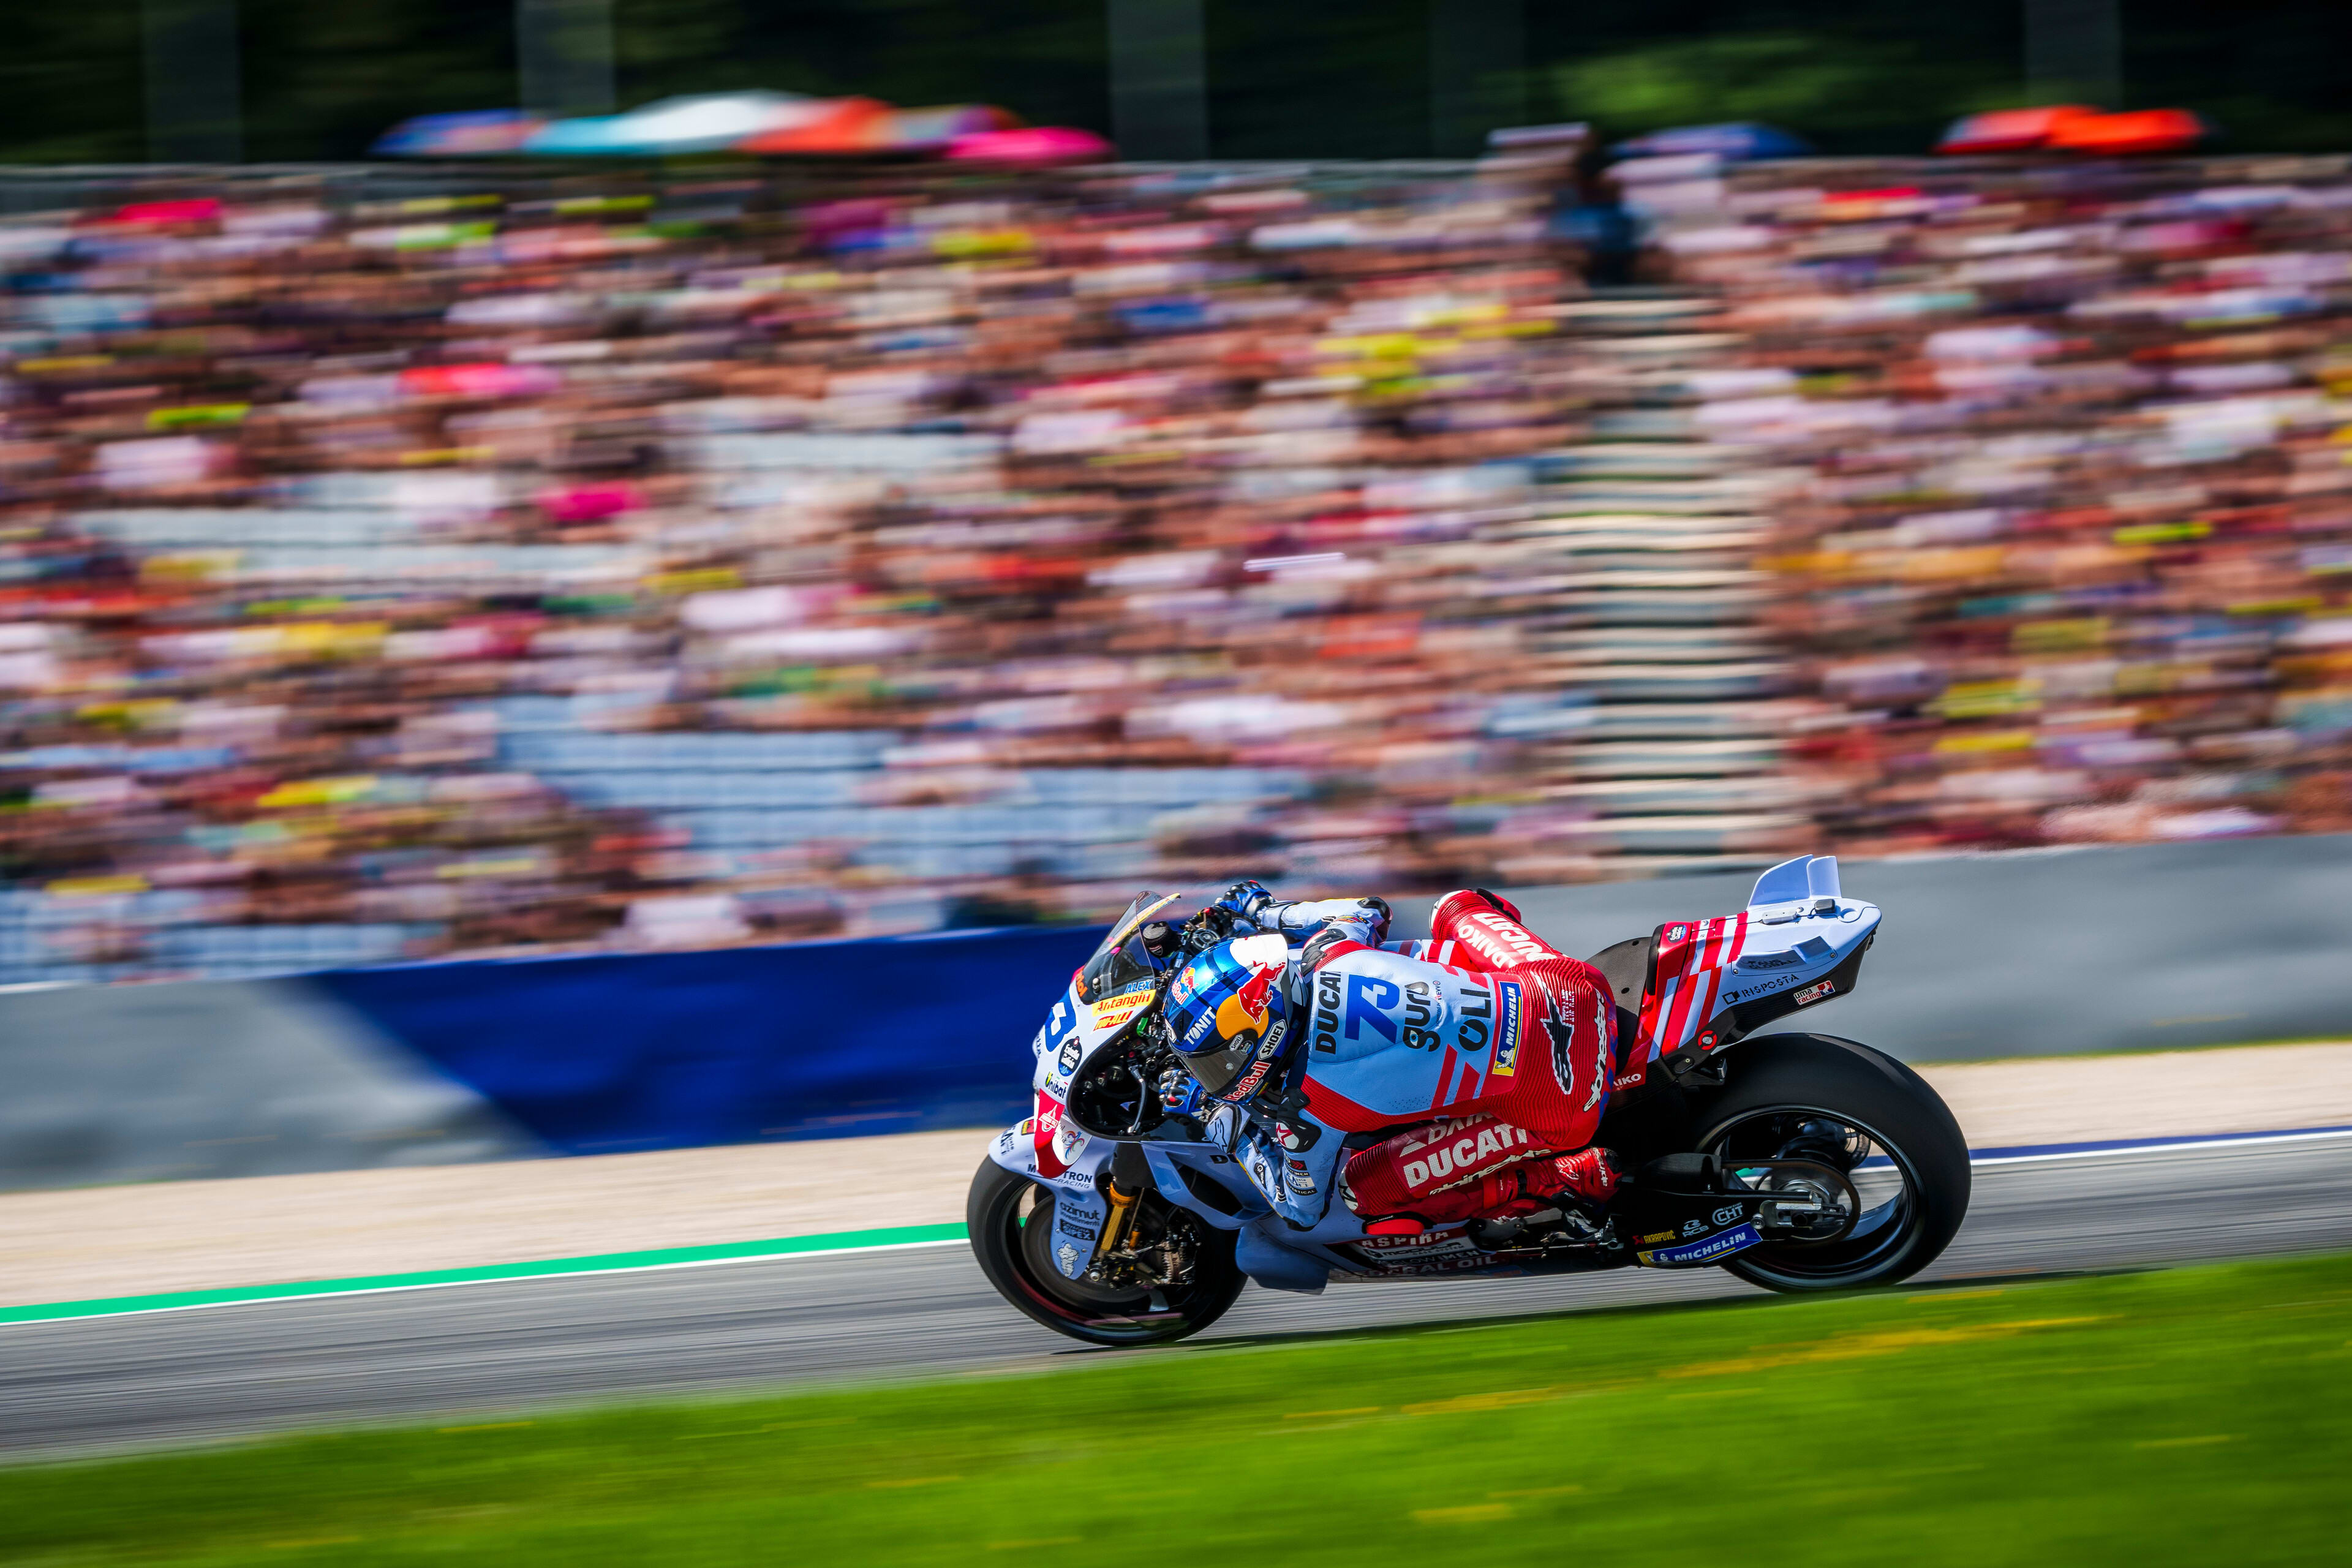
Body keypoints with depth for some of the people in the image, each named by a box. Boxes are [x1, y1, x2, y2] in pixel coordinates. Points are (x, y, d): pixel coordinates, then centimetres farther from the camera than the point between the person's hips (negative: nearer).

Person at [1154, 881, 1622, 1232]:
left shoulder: (1306, 1104, -18)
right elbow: (1368, 912, 24)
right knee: (1457, 907, 29)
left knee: (1364, 1189, 2)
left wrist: (1228, 1127, 12)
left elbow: (1301, 1210, 2)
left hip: (1559, 1108, -7)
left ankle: (1557, 1178, 0)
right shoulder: (1327, 953, -3)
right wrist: (1266, 911, 37)